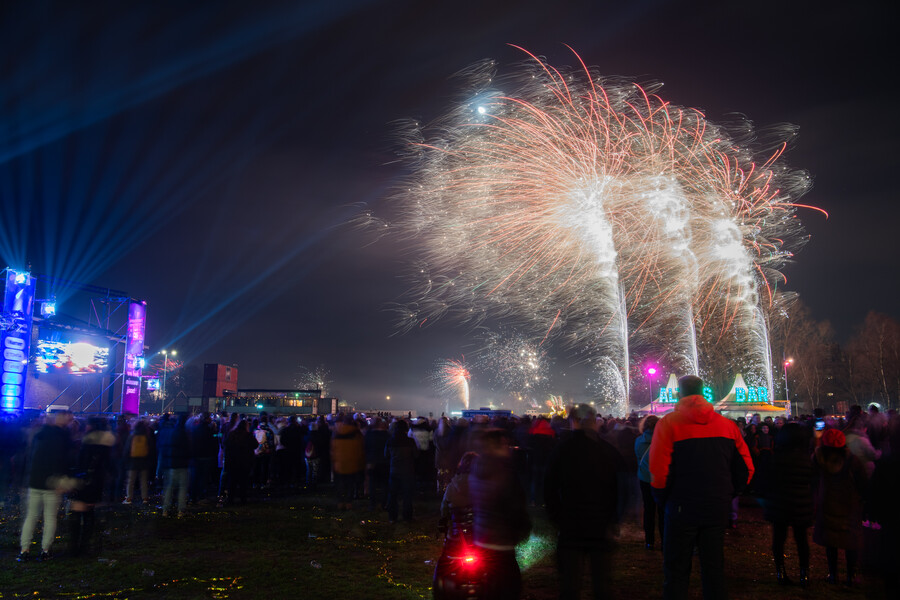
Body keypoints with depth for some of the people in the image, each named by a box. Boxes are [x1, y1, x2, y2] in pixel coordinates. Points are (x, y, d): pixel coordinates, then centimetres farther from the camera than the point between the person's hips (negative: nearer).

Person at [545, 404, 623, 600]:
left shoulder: (563, 449, -6)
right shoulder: (609, 450, -4)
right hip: (602, 529, 1)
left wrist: (557, 518, 7)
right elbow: (623, 488, -1)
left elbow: (549, 488, -2)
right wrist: (614, 521, 5)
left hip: (570, 526, -1)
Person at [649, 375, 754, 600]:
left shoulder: (668, 423, -9)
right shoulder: (727, 424, 4)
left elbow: (658, 472, -16)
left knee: (676, 572, 5)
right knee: (714, 568, 14)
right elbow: (746, 468, 5)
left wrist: (662, 498, -1)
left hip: (682, 508, -4)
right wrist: (727, 495, 14)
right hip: (718, 509, 4)